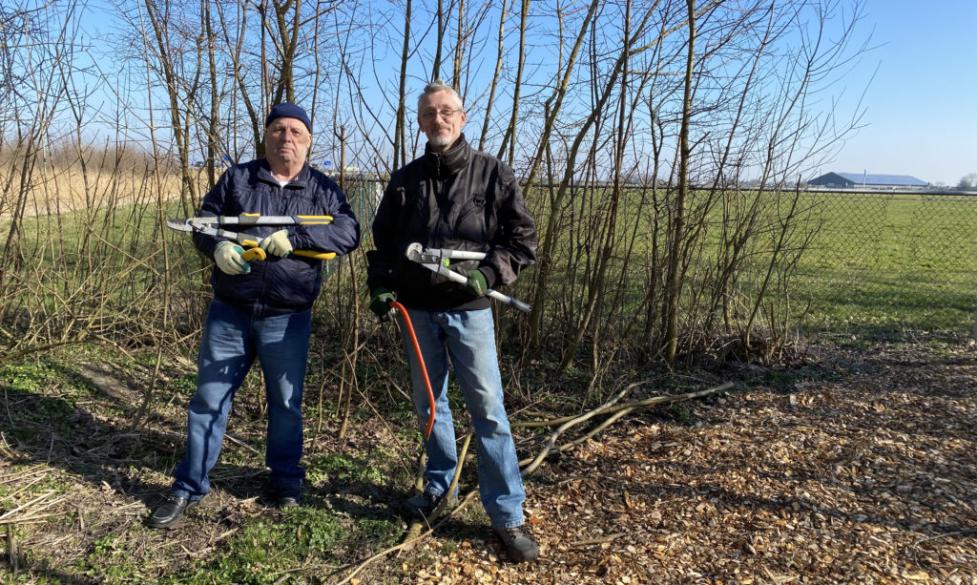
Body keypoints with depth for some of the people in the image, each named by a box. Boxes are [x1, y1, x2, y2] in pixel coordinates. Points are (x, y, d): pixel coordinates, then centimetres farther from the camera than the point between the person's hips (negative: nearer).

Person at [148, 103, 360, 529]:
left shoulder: (322, 189, 2)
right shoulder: (236, 178, 6)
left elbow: (349, 233, -11)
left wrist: (294, 237, -24)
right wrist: (217, 247, -16)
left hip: (287, 319, -1)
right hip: (228, 313, 1)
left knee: (286, 402, 11)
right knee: (209, 398, 8)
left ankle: (284, 479, 30)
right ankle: (189, 486, 23)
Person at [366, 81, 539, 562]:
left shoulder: (493, 174, -1)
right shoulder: (405, 180, 8)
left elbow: (523, 238, -1)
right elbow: (383, 240, 15)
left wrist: (489, 274, -16)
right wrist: (380, 285, 0)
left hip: (469, 309, -3)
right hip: (418, 309, 4)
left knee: (487, 409, -3)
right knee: (429, 404, 14)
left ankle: (507, 515, 6)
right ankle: (439, 486, 33)